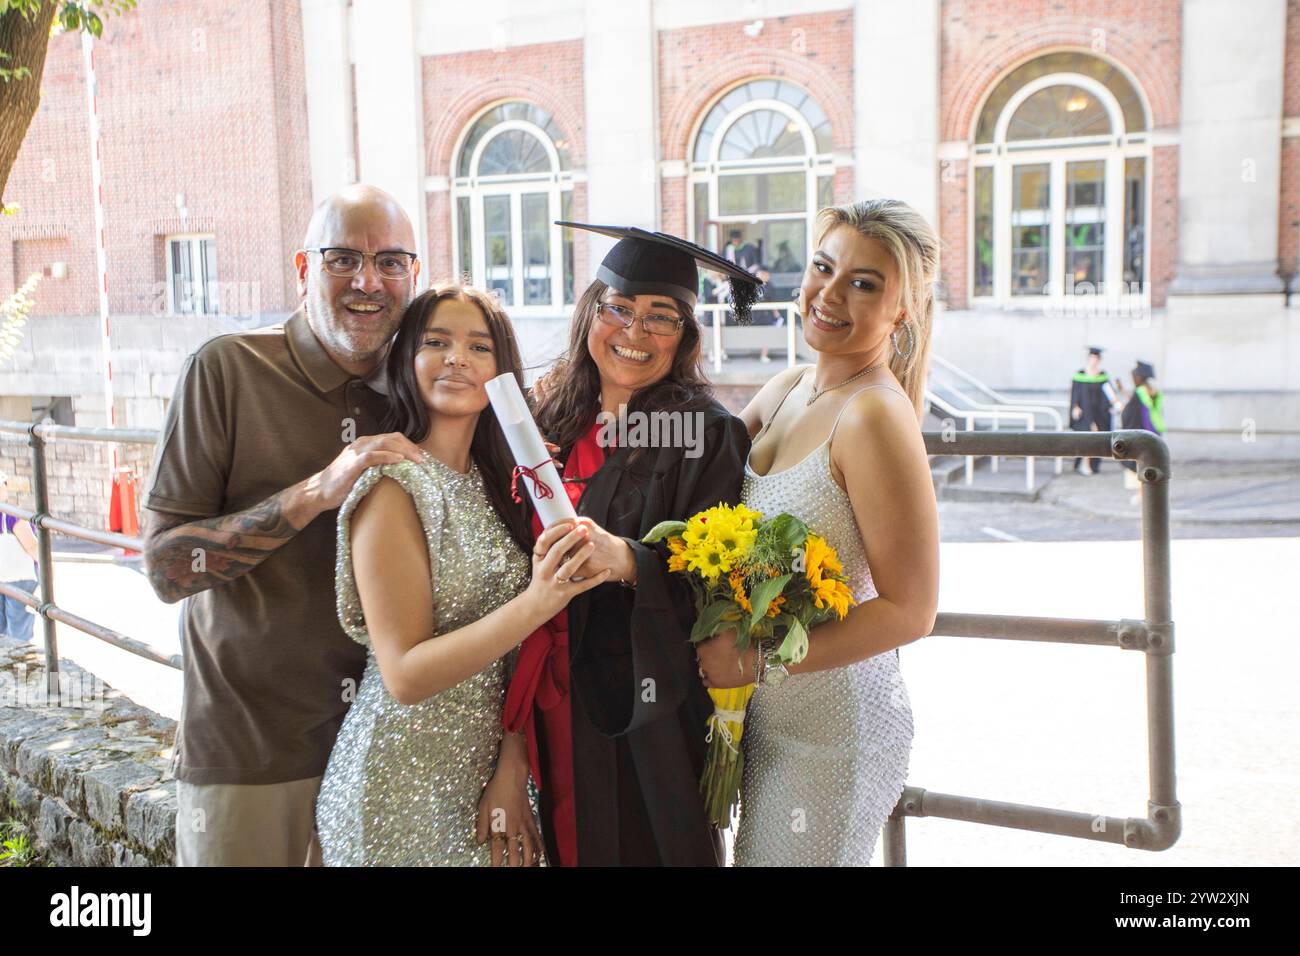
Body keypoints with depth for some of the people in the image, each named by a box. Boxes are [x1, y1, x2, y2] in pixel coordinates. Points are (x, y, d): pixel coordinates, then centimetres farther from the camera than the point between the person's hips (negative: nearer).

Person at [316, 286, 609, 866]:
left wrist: (513, 763, -7)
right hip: (404, 789, -6)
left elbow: (509, 655, 4)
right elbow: (405, 676, -21)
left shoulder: (494, 481, 3)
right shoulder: (394, 486, -16)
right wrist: (536, 603, -31)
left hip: (483, 770, 6)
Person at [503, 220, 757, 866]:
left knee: (642, 845, 9)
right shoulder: (550, 419, 5)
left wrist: (626, 561, -33)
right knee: (565, 843, 18)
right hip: (556, 708, 5)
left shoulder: (707, 435, -10)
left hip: (650, 716, -4)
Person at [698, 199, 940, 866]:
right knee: (757, 854, 22)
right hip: (765, 714, 8)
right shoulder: (790, 389, 2)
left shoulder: (873, 416, -22)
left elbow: (909, 612, -21)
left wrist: (761, 659, -20)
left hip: (834, 729, -7)